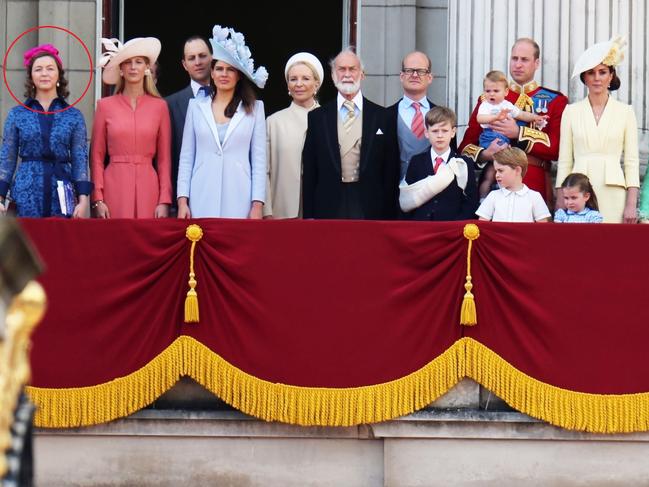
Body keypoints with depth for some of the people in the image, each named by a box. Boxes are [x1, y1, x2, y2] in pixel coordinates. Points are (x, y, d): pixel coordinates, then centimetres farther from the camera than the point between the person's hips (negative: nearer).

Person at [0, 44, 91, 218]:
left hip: (61, 194, 0)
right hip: (27, 195, 0)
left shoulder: (74, 116, 7)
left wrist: (83, 200, -4)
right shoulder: (17, 115, 8)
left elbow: (80, 159, 5)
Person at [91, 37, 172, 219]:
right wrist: (98, 199, -4)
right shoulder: (105, 106, 5)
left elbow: (164, 158, 7)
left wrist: (164, 201, -2)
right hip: (114, 188, 0)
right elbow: (96, 156, 5)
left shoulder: (159, 106, 6)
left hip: (148, 189, 0)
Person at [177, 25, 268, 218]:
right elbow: (186, 157, 10)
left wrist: (257, 205, -3)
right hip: (202, 201, 1)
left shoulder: (254, 108, 7)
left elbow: (259, 159, 5)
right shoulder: (196, 106, 11)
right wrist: (182, 200, 2)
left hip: (238, 202, -1)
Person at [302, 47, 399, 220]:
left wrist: (390, 216, 0)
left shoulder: (381, 116, 6)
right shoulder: (317, 117, 8)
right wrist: (309, 216, 1)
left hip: (370, 210, 0)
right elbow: (309, 173, 7)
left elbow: (391, 172, 6)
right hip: (329, 210, 0)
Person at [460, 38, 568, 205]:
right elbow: (466, 146, 9)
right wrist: (485, 155, -11)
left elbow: (556, 147, -5)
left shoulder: (555, 101, 8)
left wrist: (519, 133, -12)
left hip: (535, 186, -1)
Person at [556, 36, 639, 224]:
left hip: (613, 194, -1)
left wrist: (631, 205, -3)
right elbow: (564, 161, 9)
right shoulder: (571, 112, 9)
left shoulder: (625, 112, 6)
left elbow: (632, 161, 4)